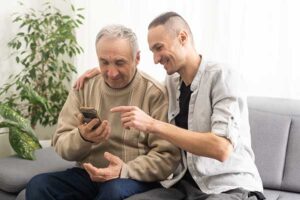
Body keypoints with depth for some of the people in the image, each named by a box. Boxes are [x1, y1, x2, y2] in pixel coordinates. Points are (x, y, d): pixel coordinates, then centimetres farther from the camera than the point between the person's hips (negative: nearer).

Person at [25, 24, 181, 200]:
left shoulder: (155, 93, -7)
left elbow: (168, 156, -9)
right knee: (38, 186, -20)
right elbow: (61, 145, 3)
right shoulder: (84, 88, 5)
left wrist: (125, 171, -24)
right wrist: (82, 138, -20)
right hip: (87, 174, 4)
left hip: (135, 178, -4)